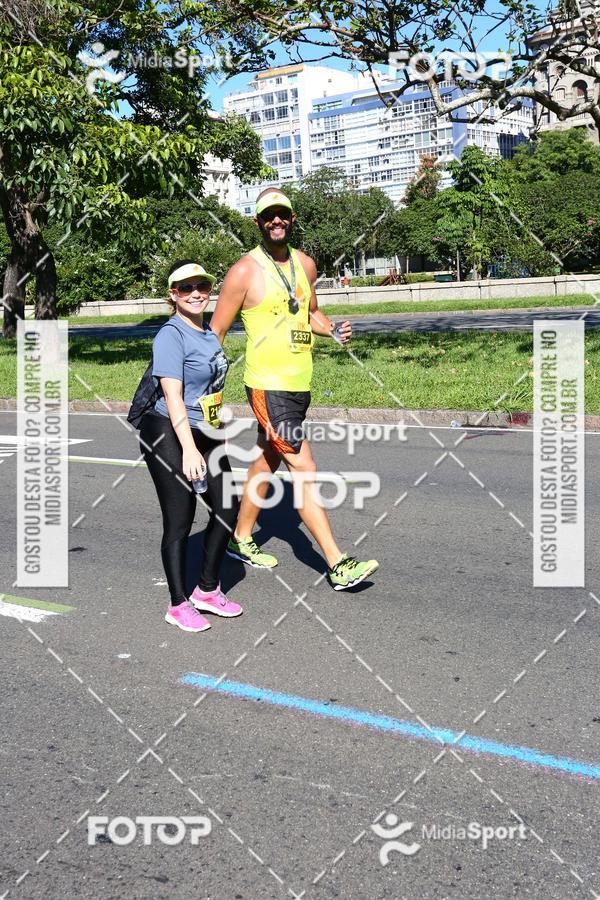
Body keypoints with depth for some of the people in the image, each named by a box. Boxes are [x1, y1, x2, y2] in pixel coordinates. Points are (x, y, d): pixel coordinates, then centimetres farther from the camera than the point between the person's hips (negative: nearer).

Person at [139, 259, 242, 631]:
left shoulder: (209, 333, 11)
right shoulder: (171, 336, -15)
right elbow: (173, 396, -23)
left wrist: (218, 437, 24)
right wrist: (189, 450, -31)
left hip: (206, 433, 9)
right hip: (168, 436, -9)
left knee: (227, 509, 11)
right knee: (179, 522, -1)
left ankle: (208, 591, 27)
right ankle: (179, 605, 13)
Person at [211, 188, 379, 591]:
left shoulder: (305, 264, 9)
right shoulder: (244, 271, -10)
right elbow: (215, 333, -6)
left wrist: (333, 329, 3)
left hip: (300, 383, 7)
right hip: (268, 387, -7)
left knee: (267, 461, 19)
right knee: (306, 471, -10)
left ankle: (241, 538, 37)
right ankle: (338, 565, -8)